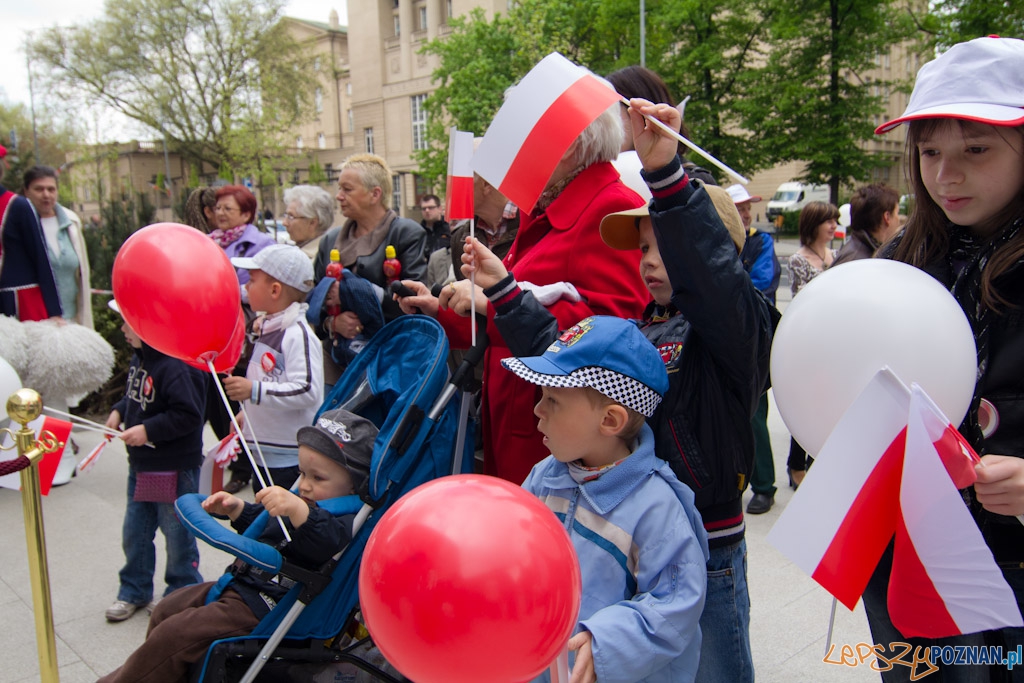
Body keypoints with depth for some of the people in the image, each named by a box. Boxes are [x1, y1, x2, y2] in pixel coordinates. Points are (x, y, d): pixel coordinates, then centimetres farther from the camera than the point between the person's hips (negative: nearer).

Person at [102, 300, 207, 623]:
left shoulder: (177, 366, -26)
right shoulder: (140, 357, 4)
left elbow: (189, 415, -27)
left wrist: (148, 430, -25)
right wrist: (119, 411, 3)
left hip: (175, 469, -9)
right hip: (141, 465, 9)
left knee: (177, 536, 9)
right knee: (134, 533, 20)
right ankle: (134, 591, 39)